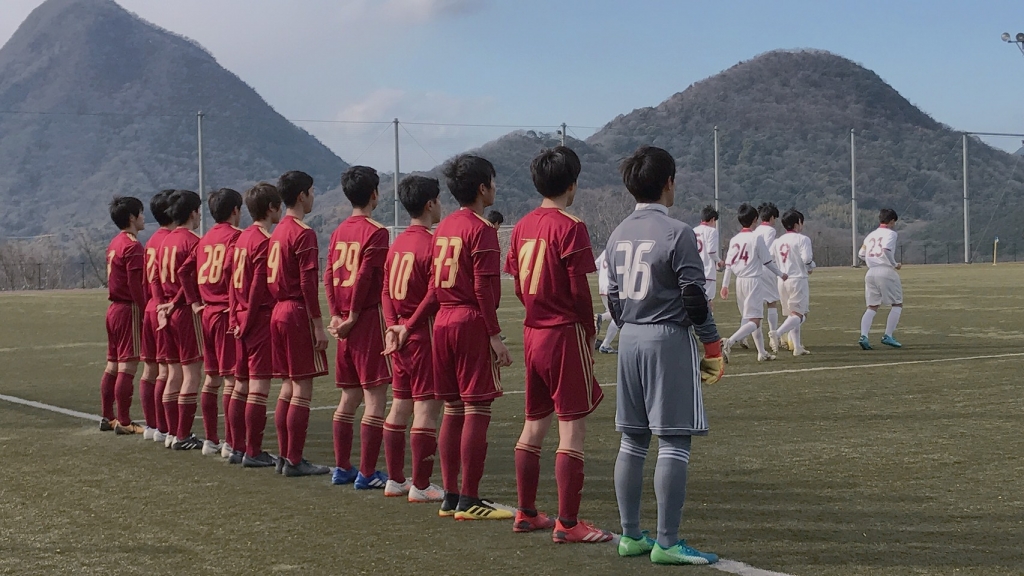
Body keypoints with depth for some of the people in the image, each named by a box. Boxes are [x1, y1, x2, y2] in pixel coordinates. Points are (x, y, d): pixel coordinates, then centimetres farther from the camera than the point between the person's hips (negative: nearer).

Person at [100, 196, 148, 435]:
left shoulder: (114, 244, 14)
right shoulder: (133, 246, -14)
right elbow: (135, 284, -20)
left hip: (114, 308, 10)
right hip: (129, 310, -10)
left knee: (113, 364, 14)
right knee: (128, 366, -7)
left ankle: (108, 417, 21)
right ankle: (124, 422, -5)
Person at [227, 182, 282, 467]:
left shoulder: (242, 238, 13)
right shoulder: (265, 241, -13)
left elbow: (234, 281, 13)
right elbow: (258, 287, -16)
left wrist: (236, 318, 13)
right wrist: (246, 322, -9)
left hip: (242, 319, 9)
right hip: (261, 318, -9)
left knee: (242, 385, 13)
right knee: (259, 387, -6)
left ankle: (237, 448, 18)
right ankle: (253, 452, -4)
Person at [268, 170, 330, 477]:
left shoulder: (278, 231, 13)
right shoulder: (303, 233, -13)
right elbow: (308, 282, -17)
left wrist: (281, 304, 18)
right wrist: (318, 324, -16)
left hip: (278, 312, 9)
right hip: (298, 313, -9)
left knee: (288, 386, 13)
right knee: (302, 390, -5)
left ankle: (284, 456, 16)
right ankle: (294, 461, -3)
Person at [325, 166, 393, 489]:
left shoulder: (339, 231, 12)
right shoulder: (375, 232, -10)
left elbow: (329, 276, 7)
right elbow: (365, 277, -16)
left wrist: (336, 315, 3)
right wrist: (352, 317, -9)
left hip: (347, 322, 8)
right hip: (369, 318, -8)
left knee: (349, 397, 14)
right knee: (375, 398, -5)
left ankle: (342, 468, 19)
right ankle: (367, 474, -6)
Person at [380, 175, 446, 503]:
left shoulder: (397, 244, 11)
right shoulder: (432, 245, -14)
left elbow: (386, 293, 13)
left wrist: (394, 328, 16)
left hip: (400, 334, 9)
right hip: (424, 336, -9)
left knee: (399, 407, 14)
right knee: (427, 409, -4)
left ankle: (395, 480, 22)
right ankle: (420, 486, -3)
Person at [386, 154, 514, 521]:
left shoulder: (444, 228, 14)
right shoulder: (481, 228, -10)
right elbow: (484, 288, -16)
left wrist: (409, 326, 23)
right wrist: (495, 336, -16)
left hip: (444, 322, 8)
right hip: (472, 324, -8)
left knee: (453, 411, 12)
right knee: (477, 411, -5)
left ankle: (450, 497, 16)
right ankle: (469, 502, -3)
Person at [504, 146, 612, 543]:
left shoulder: (523, 226, 8)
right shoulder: (570, 227, -13)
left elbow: (519, 286, 11)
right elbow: (579, 290, -14)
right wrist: (590, 331, -1)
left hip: (533, 332, 8)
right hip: (566, 334, -8)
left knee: (534, 424, 16)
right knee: (572, 427, -4)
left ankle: (526, 513, 23)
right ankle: (567, 523, -4)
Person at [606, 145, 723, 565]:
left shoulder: (619, 234, 10)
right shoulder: (677, 233, -11)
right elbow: (694, 297, -12)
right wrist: (713, 345, -4)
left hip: (629, 340, 7)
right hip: (670, 340, -7)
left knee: (632, 441, 12)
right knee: (674, 443, -4)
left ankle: (630, 535, 16)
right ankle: (667, 543, -5)